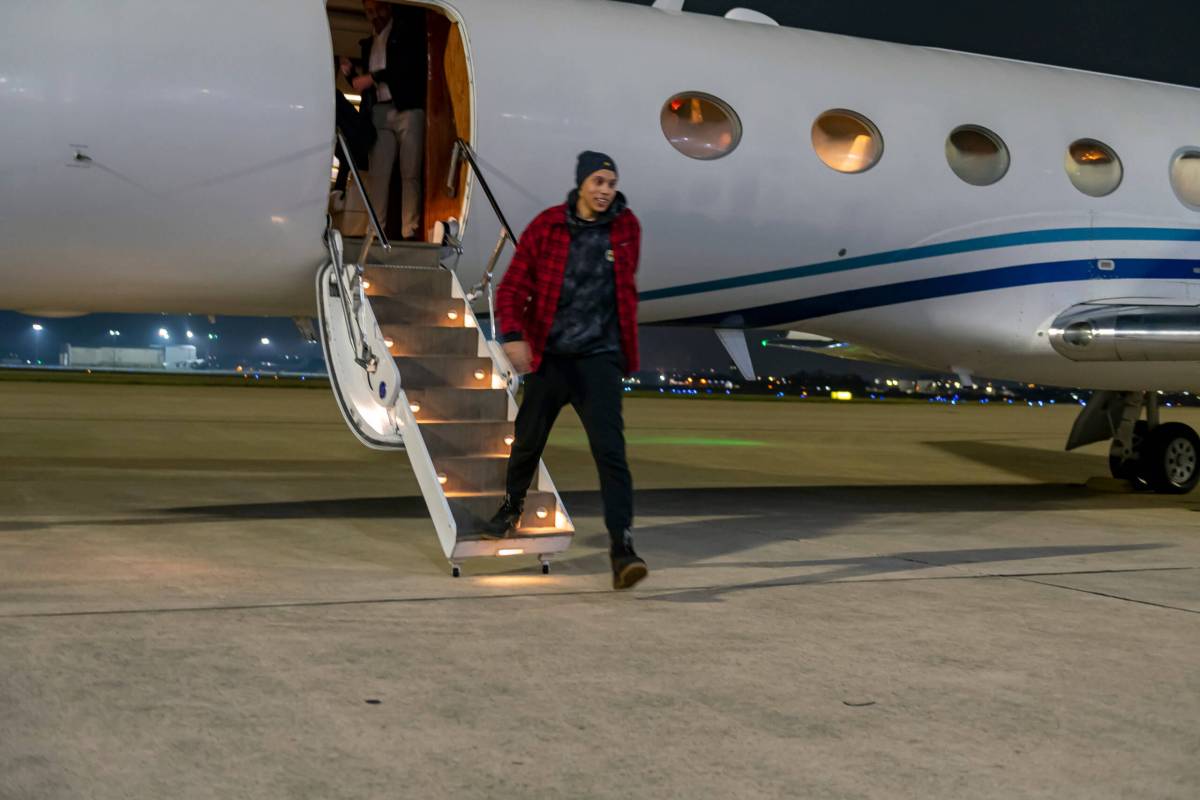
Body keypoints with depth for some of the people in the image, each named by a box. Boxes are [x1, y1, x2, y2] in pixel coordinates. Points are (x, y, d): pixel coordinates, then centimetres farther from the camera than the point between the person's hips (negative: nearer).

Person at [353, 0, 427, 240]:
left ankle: (410, 232, -14)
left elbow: (413, 63, -7)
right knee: (378, 174, -8)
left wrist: (372, 77, -7)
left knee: (410, 174, -9)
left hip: (408, 109, -4)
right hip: (380, 113, 5)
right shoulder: (368, 44, 24)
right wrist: (353, 76, 7)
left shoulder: (408, 28, 8)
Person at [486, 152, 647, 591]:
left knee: (610, 449, -13)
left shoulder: (626, 228, 2)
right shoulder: (547, 226, -4)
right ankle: (512, 505, 43)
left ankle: (622, 547, -14)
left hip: (599, 357, 0)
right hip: (549, 355, 0)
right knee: (528, 442, 14)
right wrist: (512, 334, -19)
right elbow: (513, 286, -5)